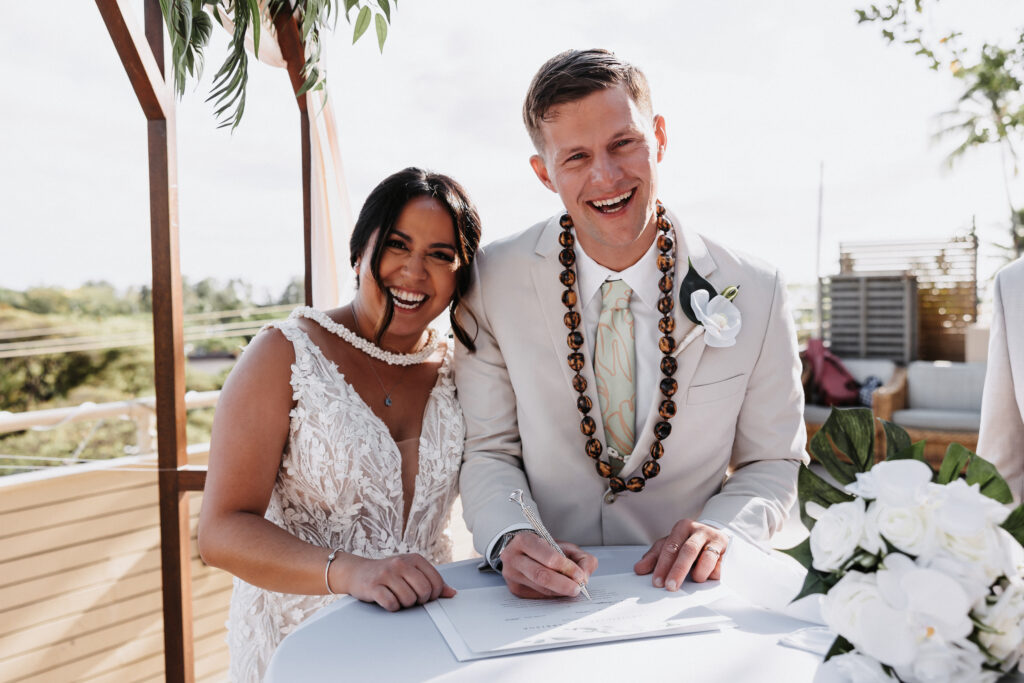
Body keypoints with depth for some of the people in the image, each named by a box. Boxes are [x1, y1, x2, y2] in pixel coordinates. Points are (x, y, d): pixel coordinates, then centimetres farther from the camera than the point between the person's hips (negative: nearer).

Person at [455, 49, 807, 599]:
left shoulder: (754, 295, -6)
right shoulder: (494, 282, -6)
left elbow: (773, 462, 6)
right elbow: (487, 451, -1)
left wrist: (722, 527, -14)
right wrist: (509, 540, -21)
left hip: (682, 588, 1)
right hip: (546, 593, 0)